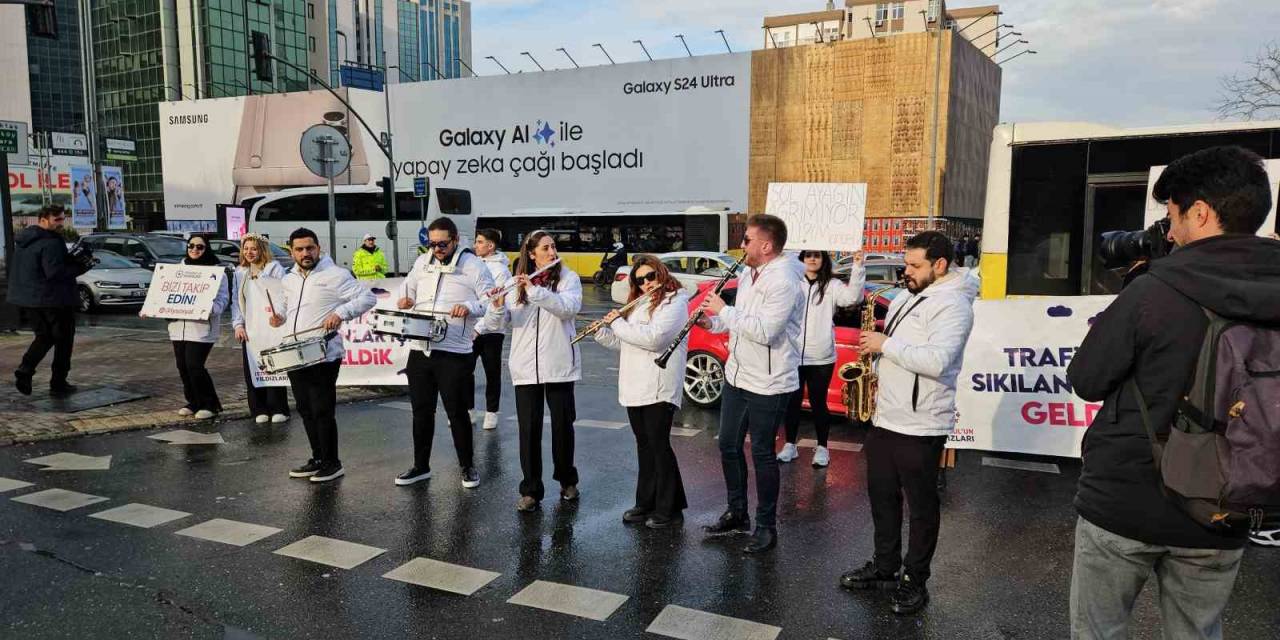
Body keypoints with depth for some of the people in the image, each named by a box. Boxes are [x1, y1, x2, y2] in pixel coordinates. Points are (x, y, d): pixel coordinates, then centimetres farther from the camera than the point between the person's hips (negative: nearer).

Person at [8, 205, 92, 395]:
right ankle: (58, 383, 8)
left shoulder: (23, 239, 12)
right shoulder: (51, 243, -19)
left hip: (27, 298, 8)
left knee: (44, 336, 20)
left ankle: (25, 370, 1)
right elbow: (55, 272, -26)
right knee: (63, 340, 4)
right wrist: (81, 267, -16)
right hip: (53, 299, -8)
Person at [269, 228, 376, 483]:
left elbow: (367, 297, -13)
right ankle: (318, 459, 26)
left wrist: (341, 312, -25)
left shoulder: (334, 275, -9)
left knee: (322, 411, -4)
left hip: (324, 357, -7)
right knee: (306, 410, 14)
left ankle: (332, 463, 9)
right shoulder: (290, 279, 13)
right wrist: (280, 315, 10)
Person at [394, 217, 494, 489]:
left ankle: (467, 466, 19)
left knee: (457, 412, 2)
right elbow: (408, 285, 27)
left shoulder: (472, 265, -5)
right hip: (419, 348, 5)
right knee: (421, 410, 14)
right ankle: (420, 466, 27)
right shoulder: (422, 262, 10)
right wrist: (404, 299, 5)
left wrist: (469, 307, -21)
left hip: (454, 352, -5)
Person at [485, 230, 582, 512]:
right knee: (529, 428, 1)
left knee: (562, 424, 7)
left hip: (559, 366, -1)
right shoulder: (518, 282, 6)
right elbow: (495, 321, 0)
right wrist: (497, 305, -22)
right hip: (525, 368, 1)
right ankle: (530, 490, 11)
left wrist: (534, 289, -27)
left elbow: (569, 308, -19)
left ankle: (567, 480, 28)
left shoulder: (568, 278, 1)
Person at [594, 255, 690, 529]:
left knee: (659, 446, -3)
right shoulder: (638, 304, 17)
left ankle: (670, 509, 6)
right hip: (634, 388, 8)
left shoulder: (674, 302, -8)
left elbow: (653, 338, -22)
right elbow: (625, 343, 24)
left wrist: (618, 323, -12)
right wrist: (602, 332, 8)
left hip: (658, 389, -8)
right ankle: (646, 503, 23)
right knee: (644, 445, 13)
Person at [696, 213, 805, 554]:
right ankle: (736, 514, 32)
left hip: (768, 385, -9)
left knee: (762, 453, 2)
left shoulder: (784, 281, -21)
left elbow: (763, 331, -29)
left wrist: (724, 310, -20)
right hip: (737, 375, 9)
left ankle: (766, 526, 18)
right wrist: (712, 322, 2)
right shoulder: (748, 276, 9)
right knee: (729, 446, 15)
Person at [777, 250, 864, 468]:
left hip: (821, 359, -2)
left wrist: (858, 267, -27)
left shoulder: (831, 286, 0)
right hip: (793, 356, 2)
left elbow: (852, 296, -15)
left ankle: (822, 448, 21)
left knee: (818, 402, 7)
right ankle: (790, 445, 24)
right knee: (792, 401, 11)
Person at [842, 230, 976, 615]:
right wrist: (874, 344, 4)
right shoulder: (906, 296, 13)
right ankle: (885, 567, 32)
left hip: (920, 426, -9)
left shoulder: (952, 304, -16)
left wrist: (886, 344, -21)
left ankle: (915, 581, 20)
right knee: (882, 496, 17)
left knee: (921, 505, 6)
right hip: (884, 418, 9)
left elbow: (936, 362, -28)